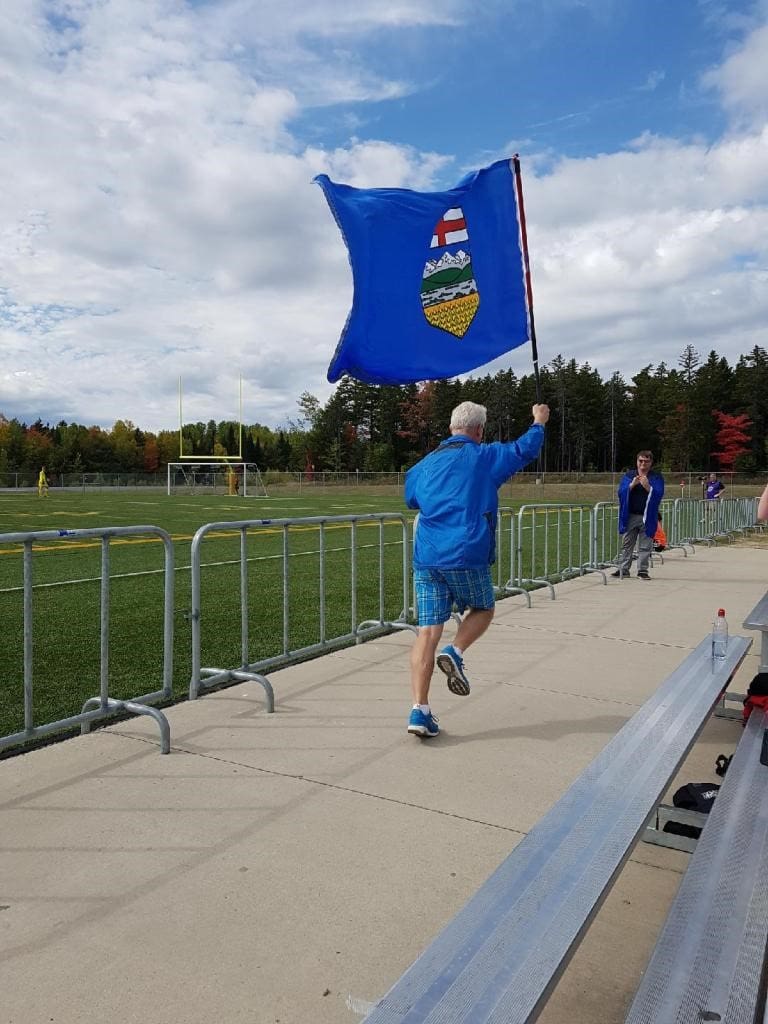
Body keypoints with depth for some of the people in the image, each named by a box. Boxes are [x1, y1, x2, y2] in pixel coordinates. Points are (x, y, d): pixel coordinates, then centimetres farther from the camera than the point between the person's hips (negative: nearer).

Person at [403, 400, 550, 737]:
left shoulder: (426, 463, 17)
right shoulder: (484, 456, 4)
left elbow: (409, 498, 33)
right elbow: (525, 449, 14)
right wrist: (539, 422, 32)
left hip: (426, 557, 4)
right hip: (466, 555, -4)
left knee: (427, 630, 2)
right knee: (482, 609, 23)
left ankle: (420, 711, -4)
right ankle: (455, 653, -4)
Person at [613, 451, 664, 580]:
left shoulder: (657, 477, 4)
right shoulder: (628, 475, 9)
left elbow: (658, 494, -8)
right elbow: (621, 492, -1)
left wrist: (647, 486, -23)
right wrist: (632, 485, -17)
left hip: (647, 517, -2)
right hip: (630, 516, 2)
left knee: (645, 547, 1)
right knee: (626, 545, 6)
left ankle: (642, 571, 7)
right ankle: (623, 569, 11)